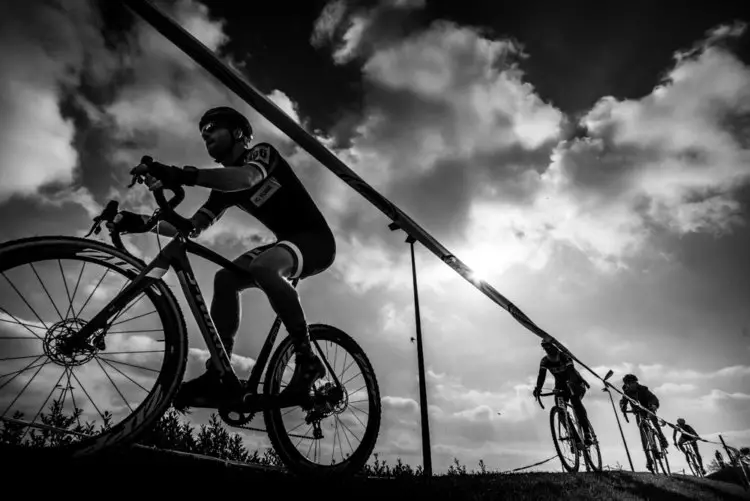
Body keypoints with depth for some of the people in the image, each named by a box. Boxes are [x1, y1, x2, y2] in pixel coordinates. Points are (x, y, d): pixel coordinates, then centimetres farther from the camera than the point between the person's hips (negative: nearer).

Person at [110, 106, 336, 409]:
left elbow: (247, 178, -33)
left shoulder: (262, 152, -8)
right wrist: (142, 223, -8)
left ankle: (307, 359, -25)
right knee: (225, 280, -11)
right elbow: (193, 227, 5)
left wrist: (183, 176, -44)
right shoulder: (224, 187, 13)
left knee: (262, 266, -35)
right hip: (287, 242, 7)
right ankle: (218, 377, -9)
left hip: (316, 239, -7)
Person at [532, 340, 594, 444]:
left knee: (575, 400, -30)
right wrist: (538, 388, -40)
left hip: (575, 383, -4)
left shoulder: (564, 357, -24)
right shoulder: (544, 361, -13)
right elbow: (541, 376, -22)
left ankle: (587, 433, -27)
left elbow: (572, 371, -38)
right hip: (561, 385, 4)